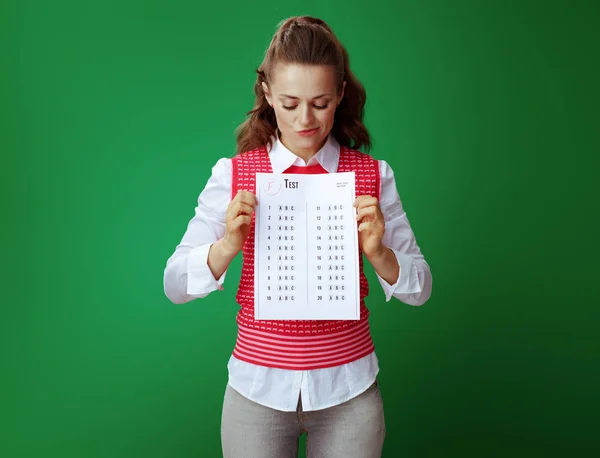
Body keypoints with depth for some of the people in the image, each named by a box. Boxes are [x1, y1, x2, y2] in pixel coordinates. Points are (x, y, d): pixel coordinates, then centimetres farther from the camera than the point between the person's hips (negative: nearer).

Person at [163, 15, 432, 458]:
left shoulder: (373, 175, -5)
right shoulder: (233, 174, -6)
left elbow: (420, 288, -3)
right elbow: (175, 285, -7)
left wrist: (377, 252, -23)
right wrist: (229, 244, -25)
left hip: (348, 389, 1)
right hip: (257, 387, 0)